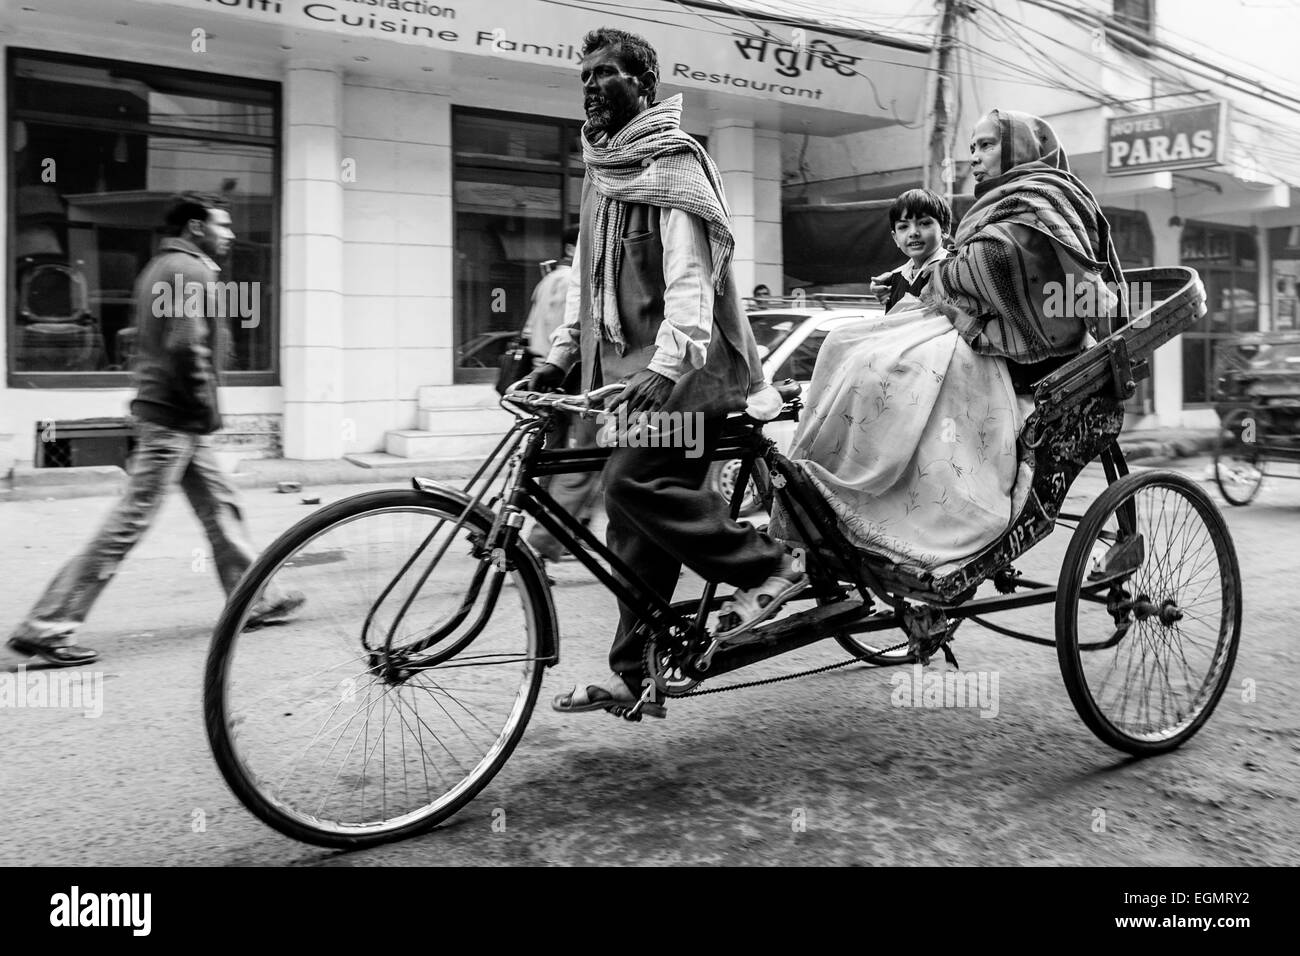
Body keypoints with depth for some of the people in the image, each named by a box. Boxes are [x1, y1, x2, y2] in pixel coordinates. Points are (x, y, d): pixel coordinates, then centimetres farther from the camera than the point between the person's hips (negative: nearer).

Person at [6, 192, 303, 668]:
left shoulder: (160, 267, 18)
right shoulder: (190, 271, -13)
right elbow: (186, 349, -24)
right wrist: (207, 408, -14)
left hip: (175, 418, 11)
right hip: (175, 418, -11)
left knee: (221, 507, 16)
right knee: (128, 523, -7)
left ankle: (251, 601, 27)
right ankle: (47, 626, 0)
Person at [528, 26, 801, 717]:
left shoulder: (671, 161, -5)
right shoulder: (602, 168, 21)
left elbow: (690, 273, -17)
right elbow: (587, 274, 23)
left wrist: (665, 365, -30)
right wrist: (558, 355, 12)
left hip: (680, 368, -8)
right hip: (626, 365, 8)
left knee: (634, 483, -23)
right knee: (634, 520, 5)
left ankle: (769, 566, -9)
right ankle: (632, 677, 12)